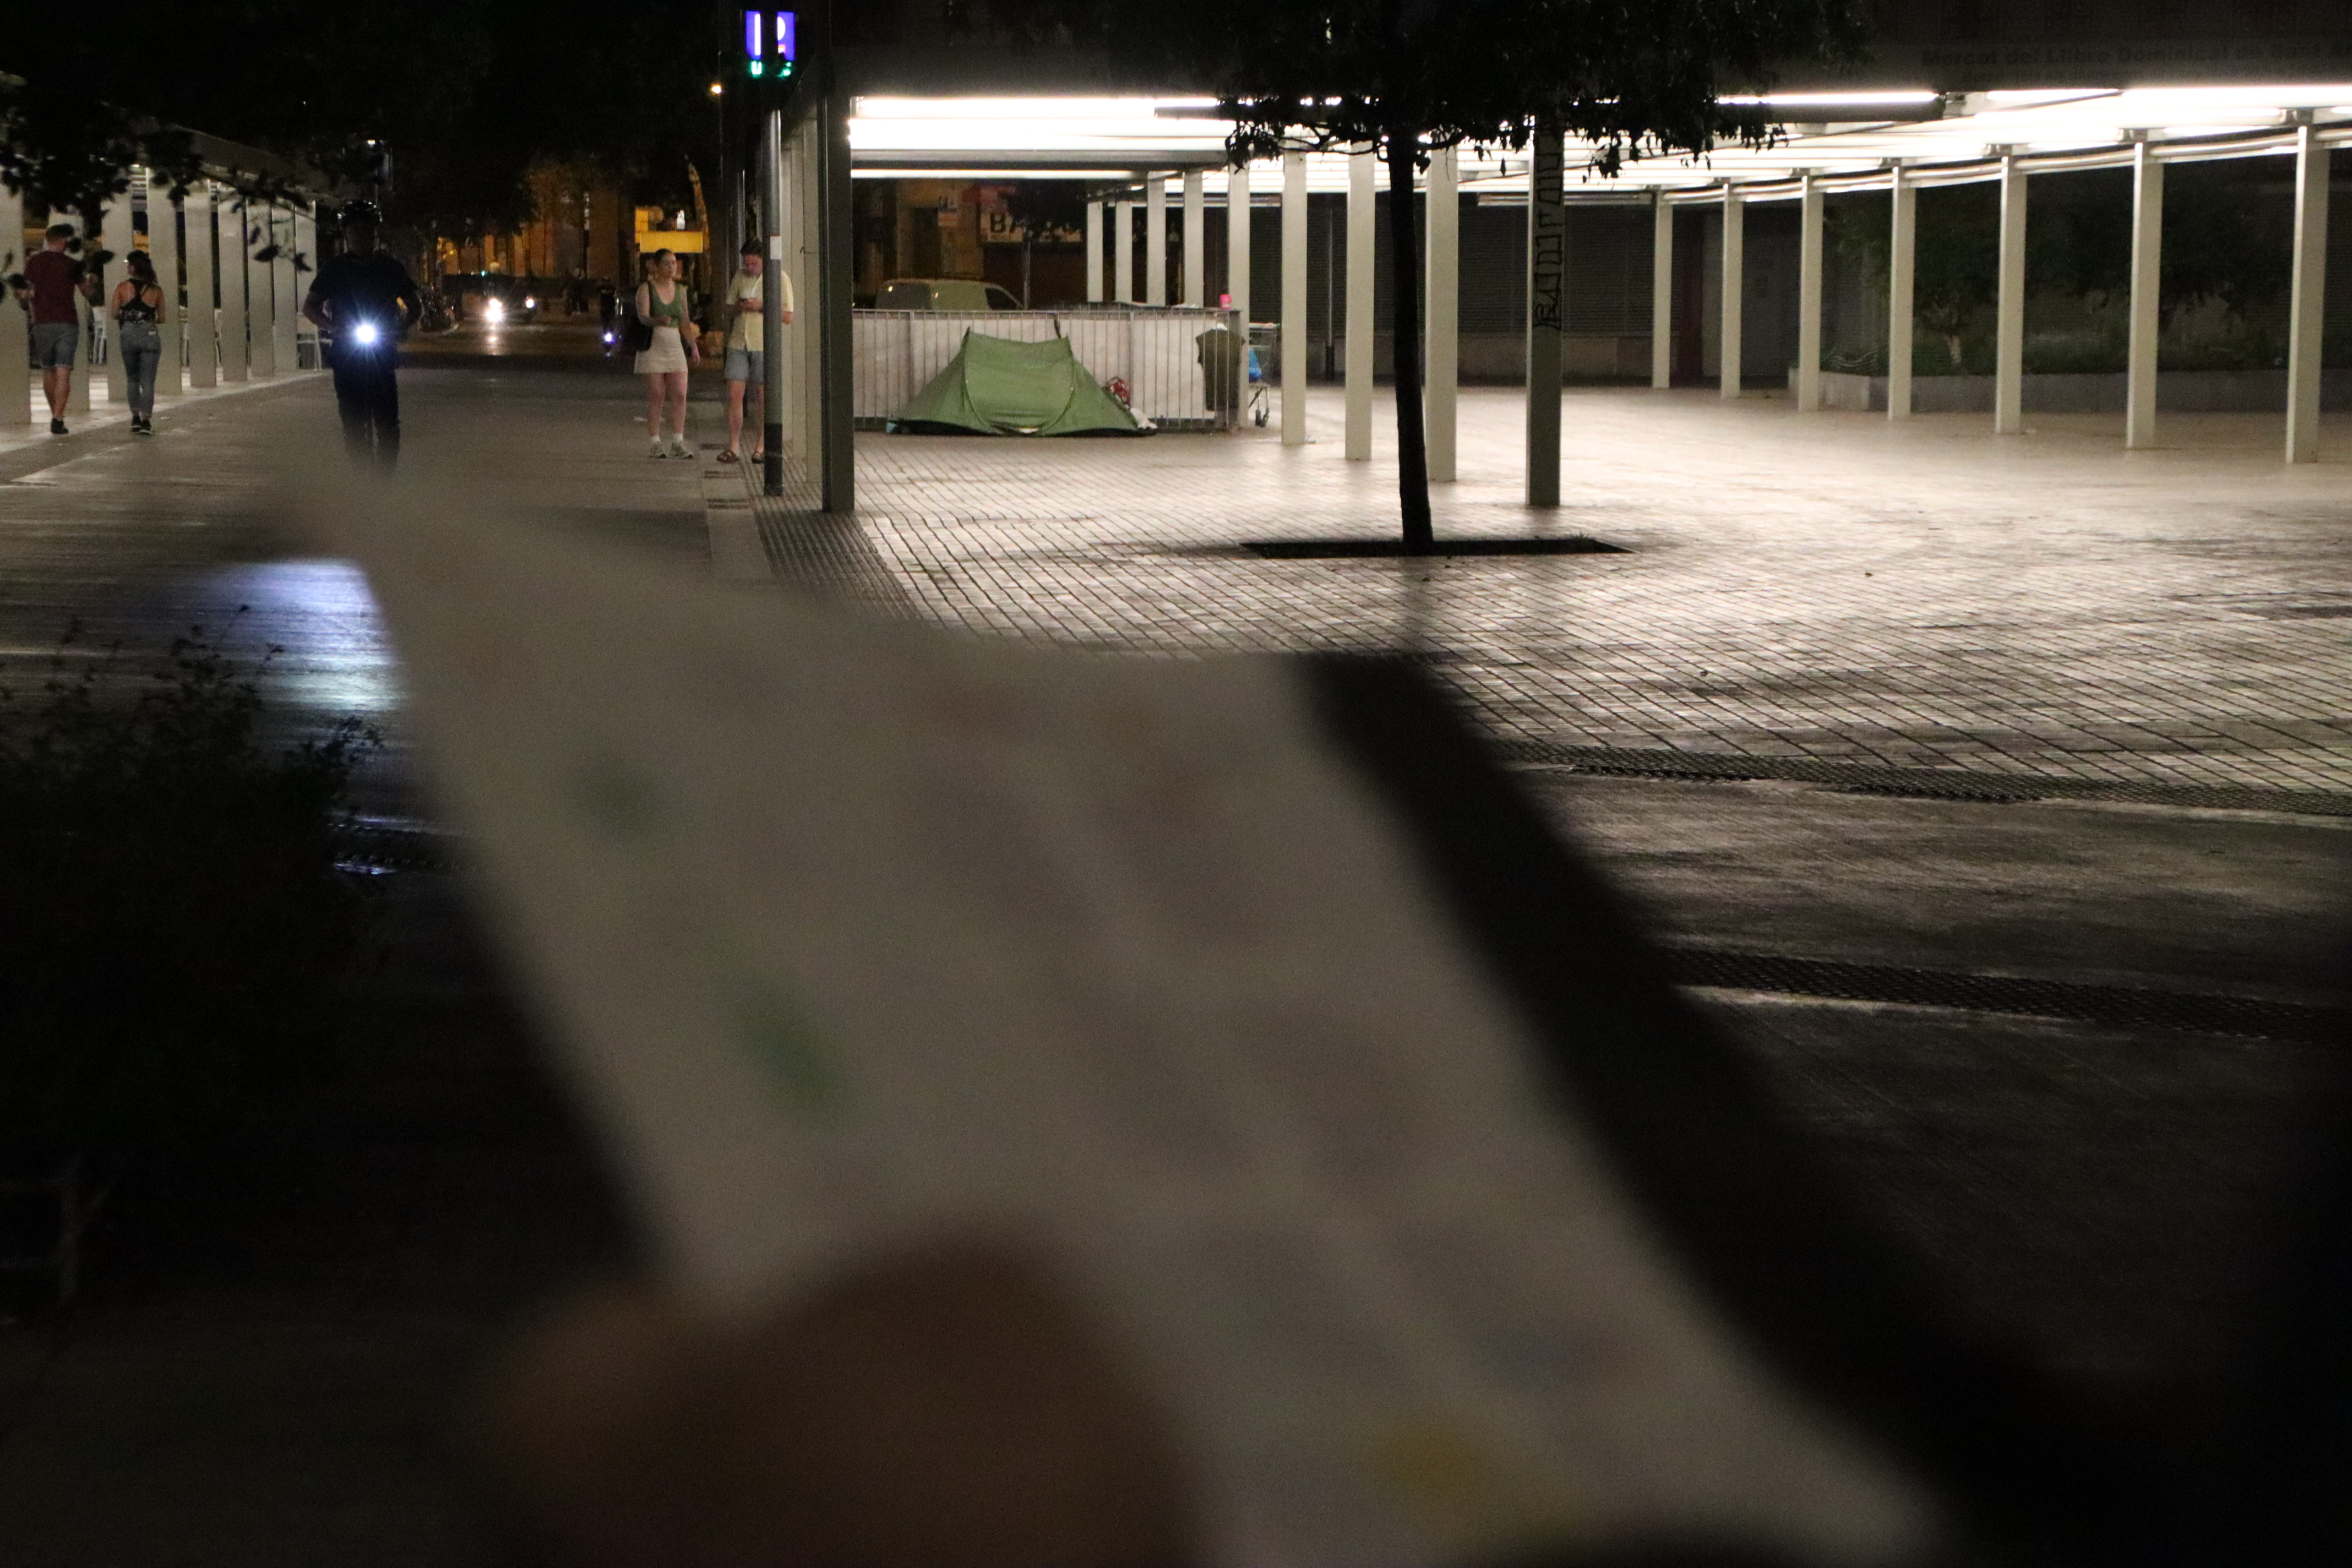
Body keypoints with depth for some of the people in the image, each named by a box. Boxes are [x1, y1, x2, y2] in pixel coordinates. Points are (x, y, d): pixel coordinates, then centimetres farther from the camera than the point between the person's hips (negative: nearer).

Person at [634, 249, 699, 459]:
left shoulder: (680, 290, 13)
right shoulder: (646, 288, -2)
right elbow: (643, 316, -16)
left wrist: (694, 347, 8)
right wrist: (657, 321, -37)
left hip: (675, 346, 4)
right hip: (652, 345, -4)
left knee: (679, 396, -5)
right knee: (655, 396, -5)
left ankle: (678, 443, -1)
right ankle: (656, 444, -1)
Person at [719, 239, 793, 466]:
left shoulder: (780, 277, -2)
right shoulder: (740, 276, 11)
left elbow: (788, 317, -5)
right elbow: (729, 308, 19)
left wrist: (762, 306, -17)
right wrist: (738, 307, -5)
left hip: (764, 343, -4)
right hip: (739, 342, 4)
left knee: (763, 396, 1)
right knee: (734, 395, -4)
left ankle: (761, 446, 12)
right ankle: (734, 446, -2)